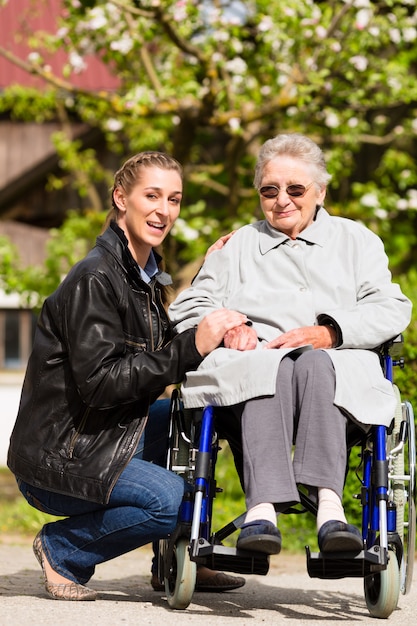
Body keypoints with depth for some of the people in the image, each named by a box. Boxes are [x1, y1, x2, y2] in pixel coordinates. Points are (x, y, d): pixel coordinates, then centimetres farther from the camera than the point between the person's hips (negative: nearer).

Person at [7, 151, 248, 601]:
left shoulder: (146, 274, 10)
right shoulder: (95, 278, -18)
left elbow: (163, 357, 12)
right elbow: (99, 381, -26)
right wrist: (191, 349, -29)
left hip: (110, 437, 9)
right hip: (56, 457, -9)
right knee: (170, 499, -26)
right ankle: (62, 550, -2)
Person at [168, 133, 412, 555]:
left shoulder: (355, 240, 26)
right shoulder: (237, 246, 32)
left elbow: (391, 310, 9)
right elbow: (186, 307, 20)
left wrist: (329, 333, -9)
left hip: (334, 364, -1)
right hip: (251, 361, 1)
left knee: (315, 365, -38)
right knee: (265, 370, -37)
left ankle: (327, 499, -55)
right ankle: (263, 508, -54)